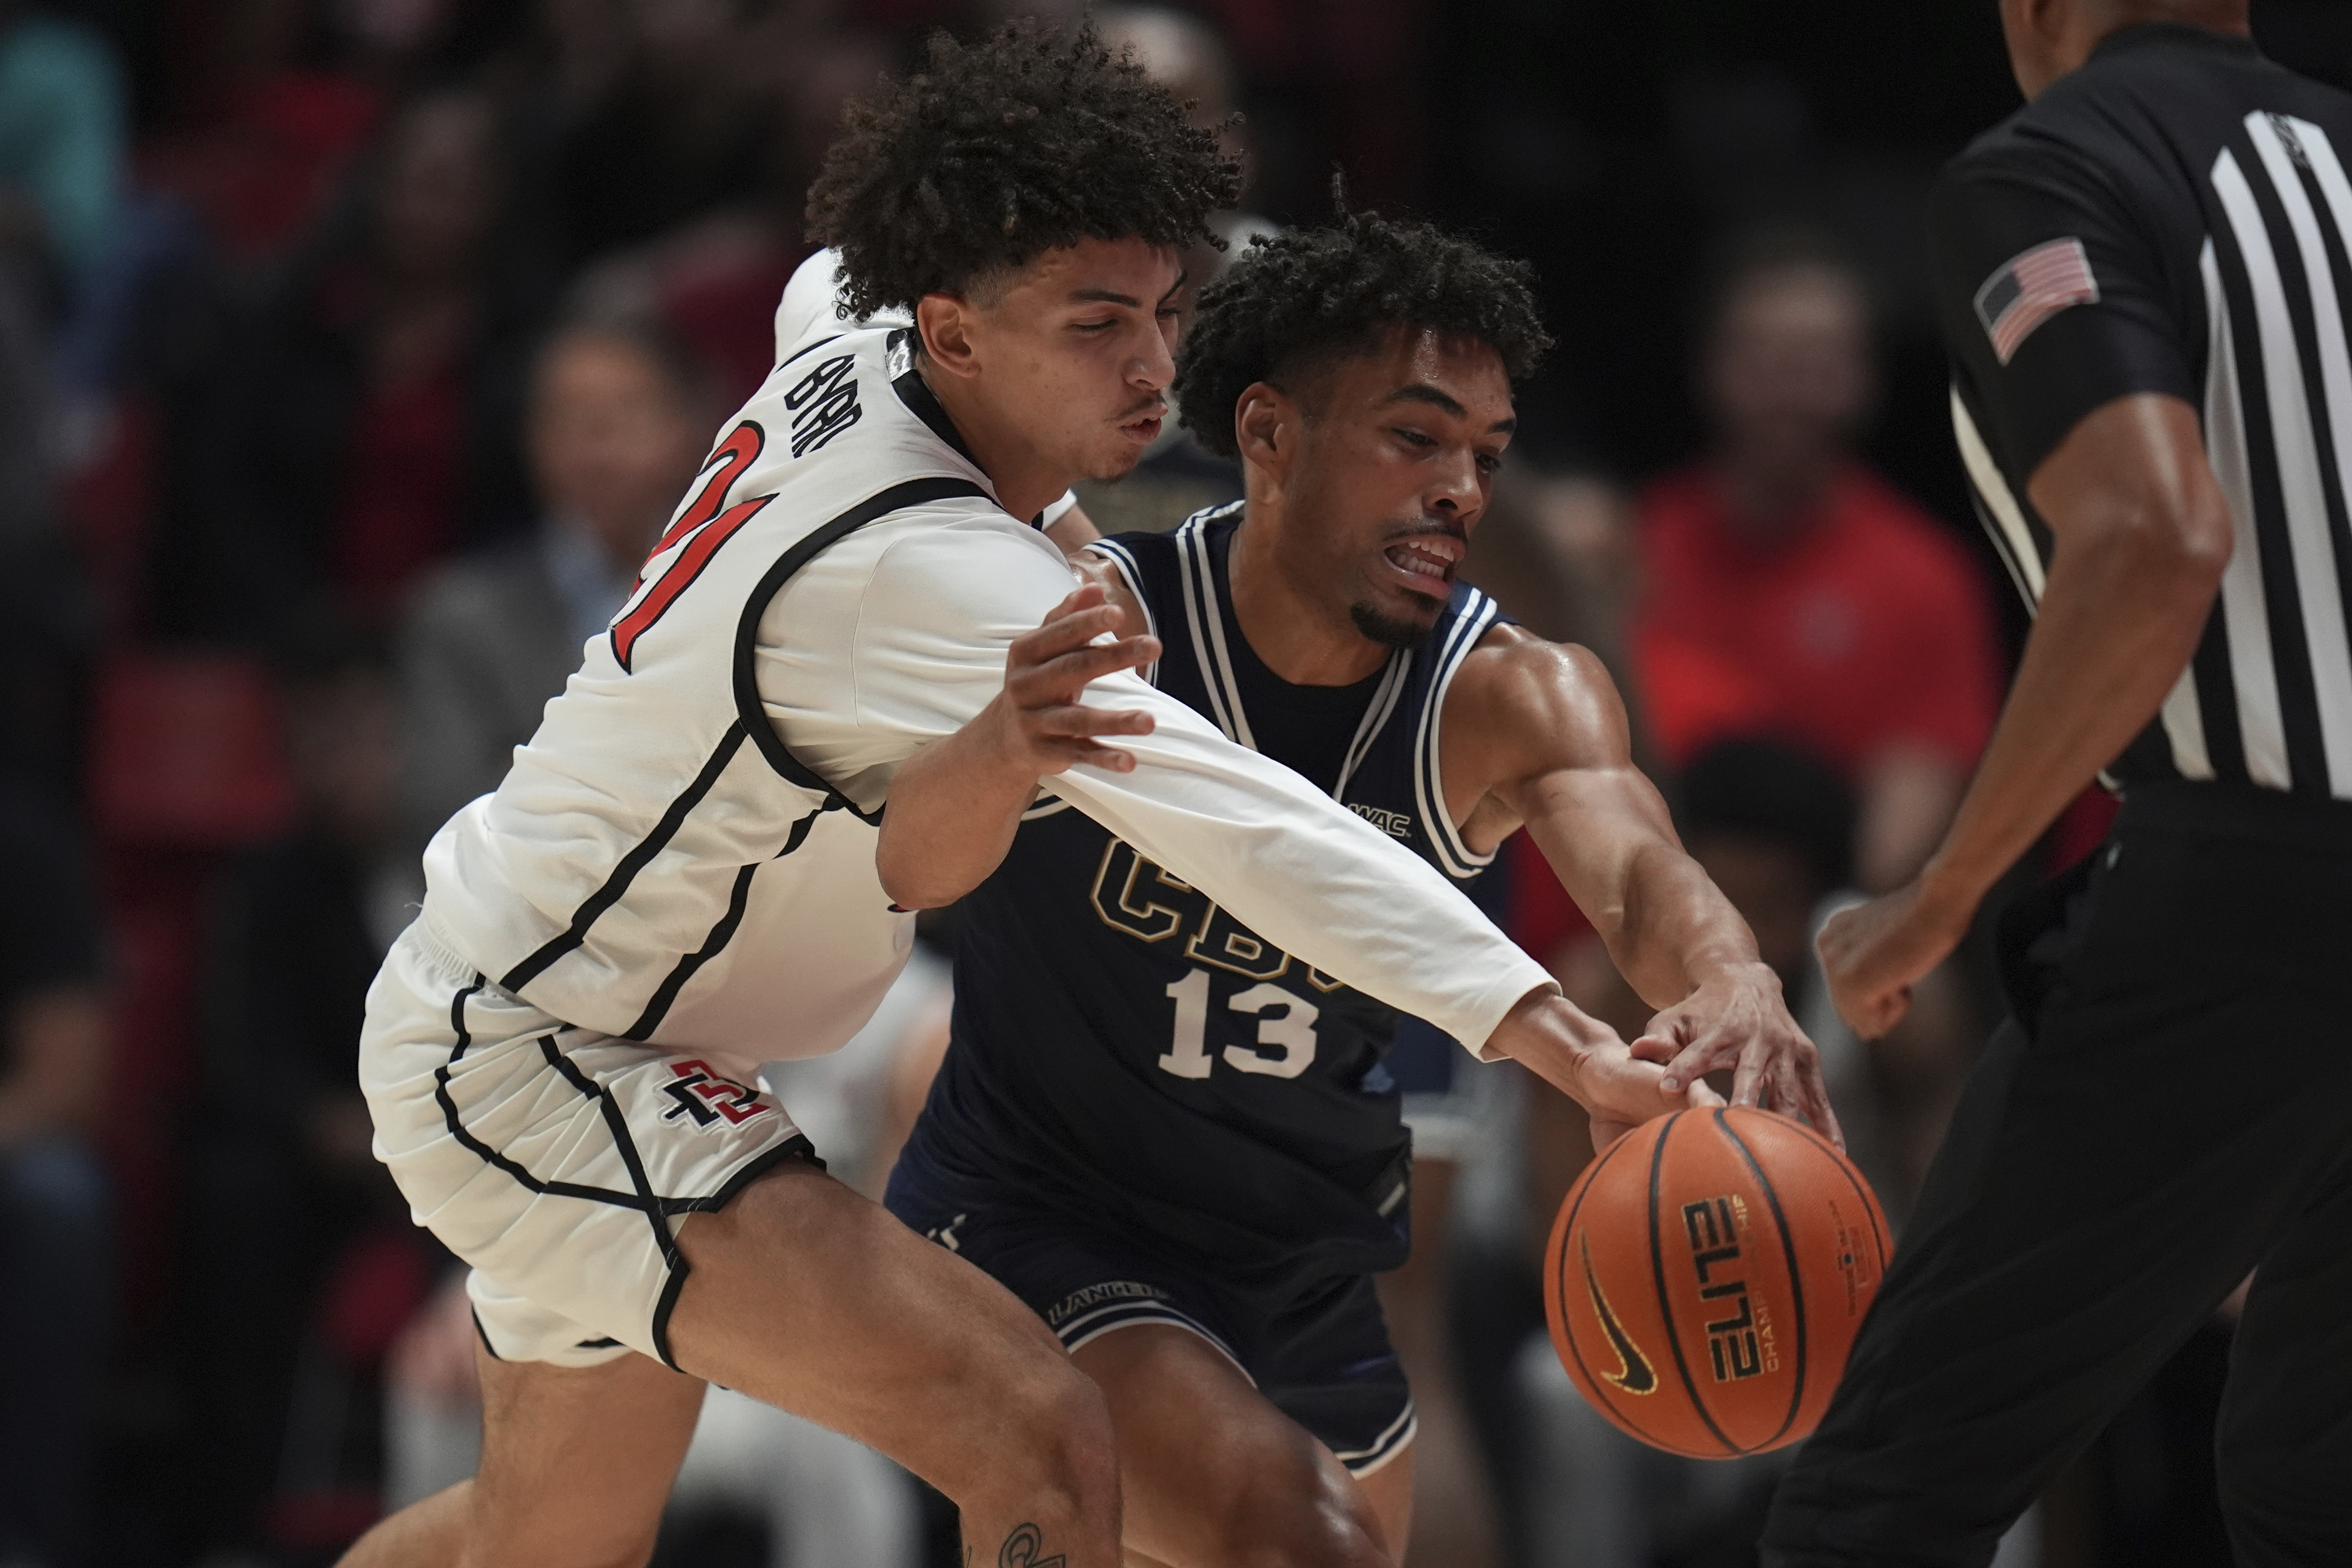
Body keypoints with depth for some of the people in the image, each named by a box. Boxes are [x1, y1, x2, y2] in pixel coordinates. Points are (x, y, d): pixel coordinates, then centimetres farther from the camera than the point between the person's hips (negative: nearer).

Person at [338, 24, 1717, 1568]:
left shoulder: (844, 361, -2)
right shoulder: (923, 573, -30)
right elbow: (1236, 821, -38)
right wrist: (1555, 1034, -44)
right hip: (536, 1070, -11)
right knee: (1039, 1439, -25)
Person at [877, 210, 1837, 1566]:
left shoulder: (1513, 700, -11)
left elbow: (1635, 867, -32)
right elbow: (915, 866, -36)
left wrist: (1731, 983, -56)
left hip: (1307, 1282, 6)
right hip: (1038, 1237, -6)